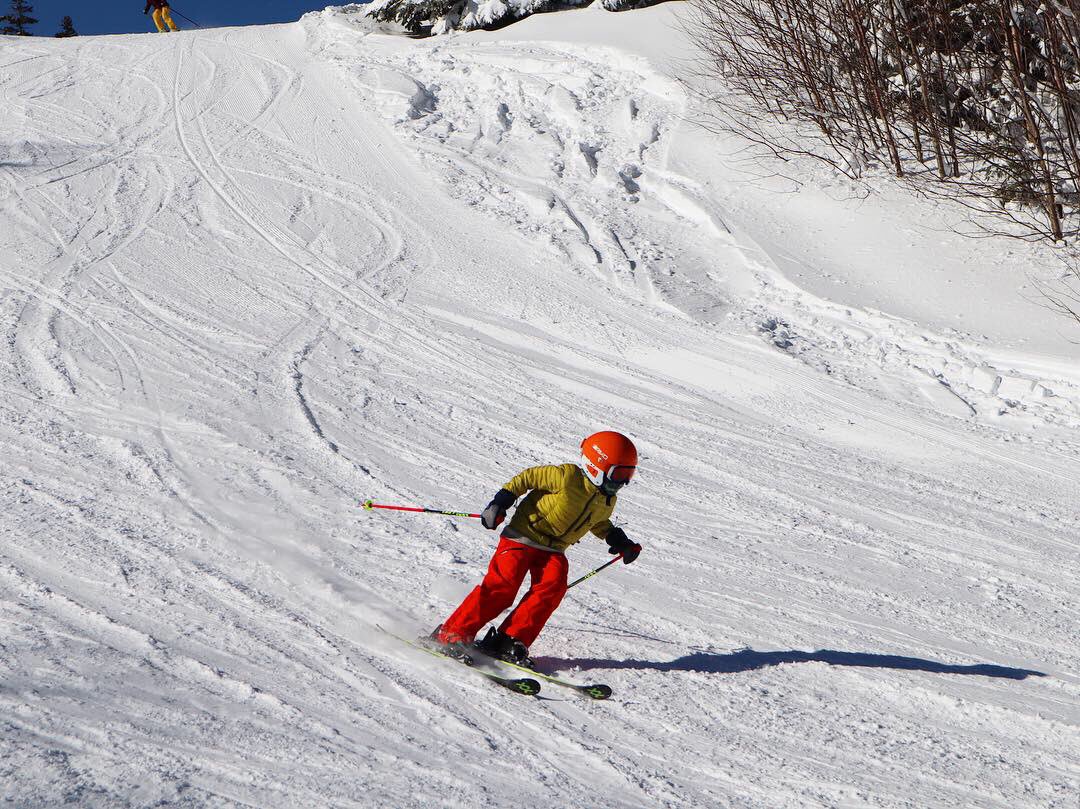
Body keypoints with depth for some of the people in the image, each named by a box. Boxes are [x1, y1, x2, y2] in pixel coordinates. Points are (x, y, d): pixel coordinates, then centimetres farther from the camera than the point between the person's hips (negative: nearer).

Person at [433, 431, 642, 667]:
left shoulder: (607, 501, 7)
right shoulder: (567, 477, -17)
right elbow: (527, 478, -10)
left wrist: (619, 541, 18)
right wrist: (500, 503, -15)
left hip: (553, 549, 7)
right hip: (523, 536, -6)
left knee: (552, 587, -21)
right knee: (502, 585, -21)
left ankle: (510, 642, -20)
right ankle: (452, 634, -15)